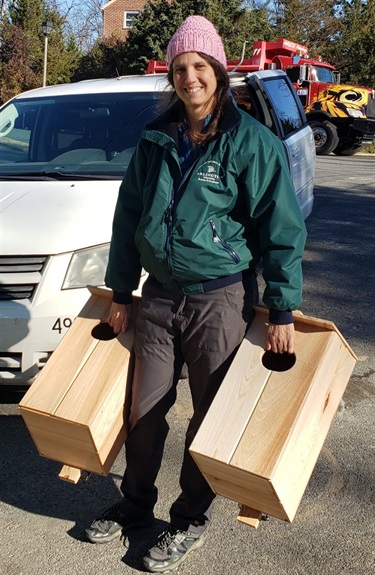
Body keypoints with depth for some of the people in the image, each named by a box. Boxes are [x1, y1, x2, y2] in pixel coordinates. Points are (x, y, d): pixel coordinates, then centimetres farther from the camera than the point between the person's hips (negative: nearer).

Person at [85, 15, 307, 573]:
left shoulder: (251, 141, -8)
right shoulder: (155, 140, 6)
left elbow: (282, 228, -8)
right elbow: (128, 217, 13)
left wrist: (282, 309, -9)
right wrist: (120, 291, 12)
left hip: (220, 300, -4)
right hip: (159, 294, 5)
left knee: (210, 413, 8)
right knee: (145, 408, 13)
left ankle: (190, 519, 27)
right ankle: (135, 504, 34)